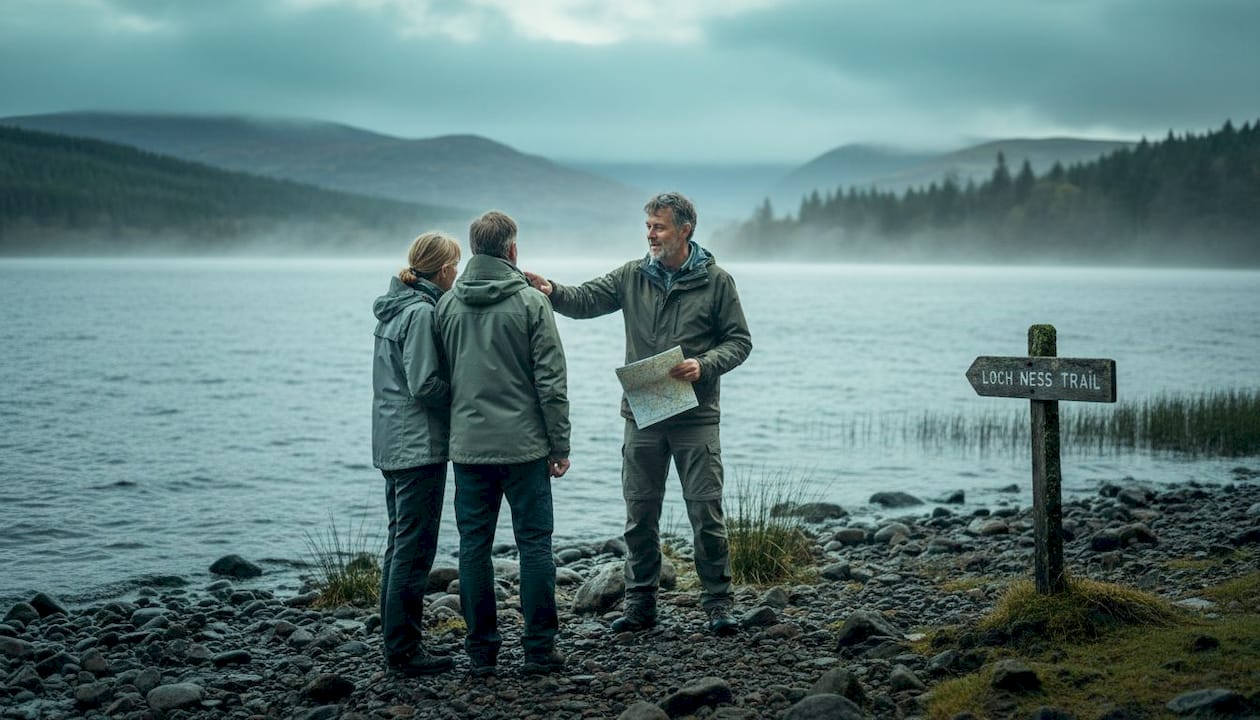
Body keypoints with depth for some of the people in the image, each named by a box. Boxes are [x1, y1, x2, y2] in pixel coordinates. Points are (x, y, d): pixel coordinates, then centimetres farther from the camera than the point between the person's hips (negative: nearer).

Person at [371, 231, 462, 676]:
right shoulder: (422, 312, -16)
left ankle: (395, 643, 20)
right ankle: (404, 651, -2)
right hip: (420, 445, -10)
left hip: (391, 443, 10)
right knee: (414, 548, -5)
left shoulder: (392, 308, 12)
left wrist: (458, 393, 8)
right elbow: (424, 384, -20)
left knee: (399, 543, 14)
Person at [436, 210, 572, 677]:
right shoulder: (531, 303, -6)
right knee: (534, 543, 3)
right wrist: (559, 446, -1)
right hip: (523, 445, -3)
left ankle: (481, 649, 11)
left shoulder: (447, 305, 5)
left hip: (467, 446, 3)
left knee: (474, 546, 7)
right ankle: (539, 647, 5)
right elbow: (551, 381, -7)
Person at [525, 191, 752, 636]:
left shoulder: (716, 282, -1)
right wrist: (552, 292, -23)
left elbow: (739, 341, 2)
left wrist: (704, 365, -16)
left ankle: (718, 602, 9)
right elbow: (586, 300, -2)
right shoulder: (632, 277, 6)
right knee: (640, 515, 8)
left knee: (706, 513, -1)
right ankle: (640, 603, 18)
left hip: (695, 417, -3)